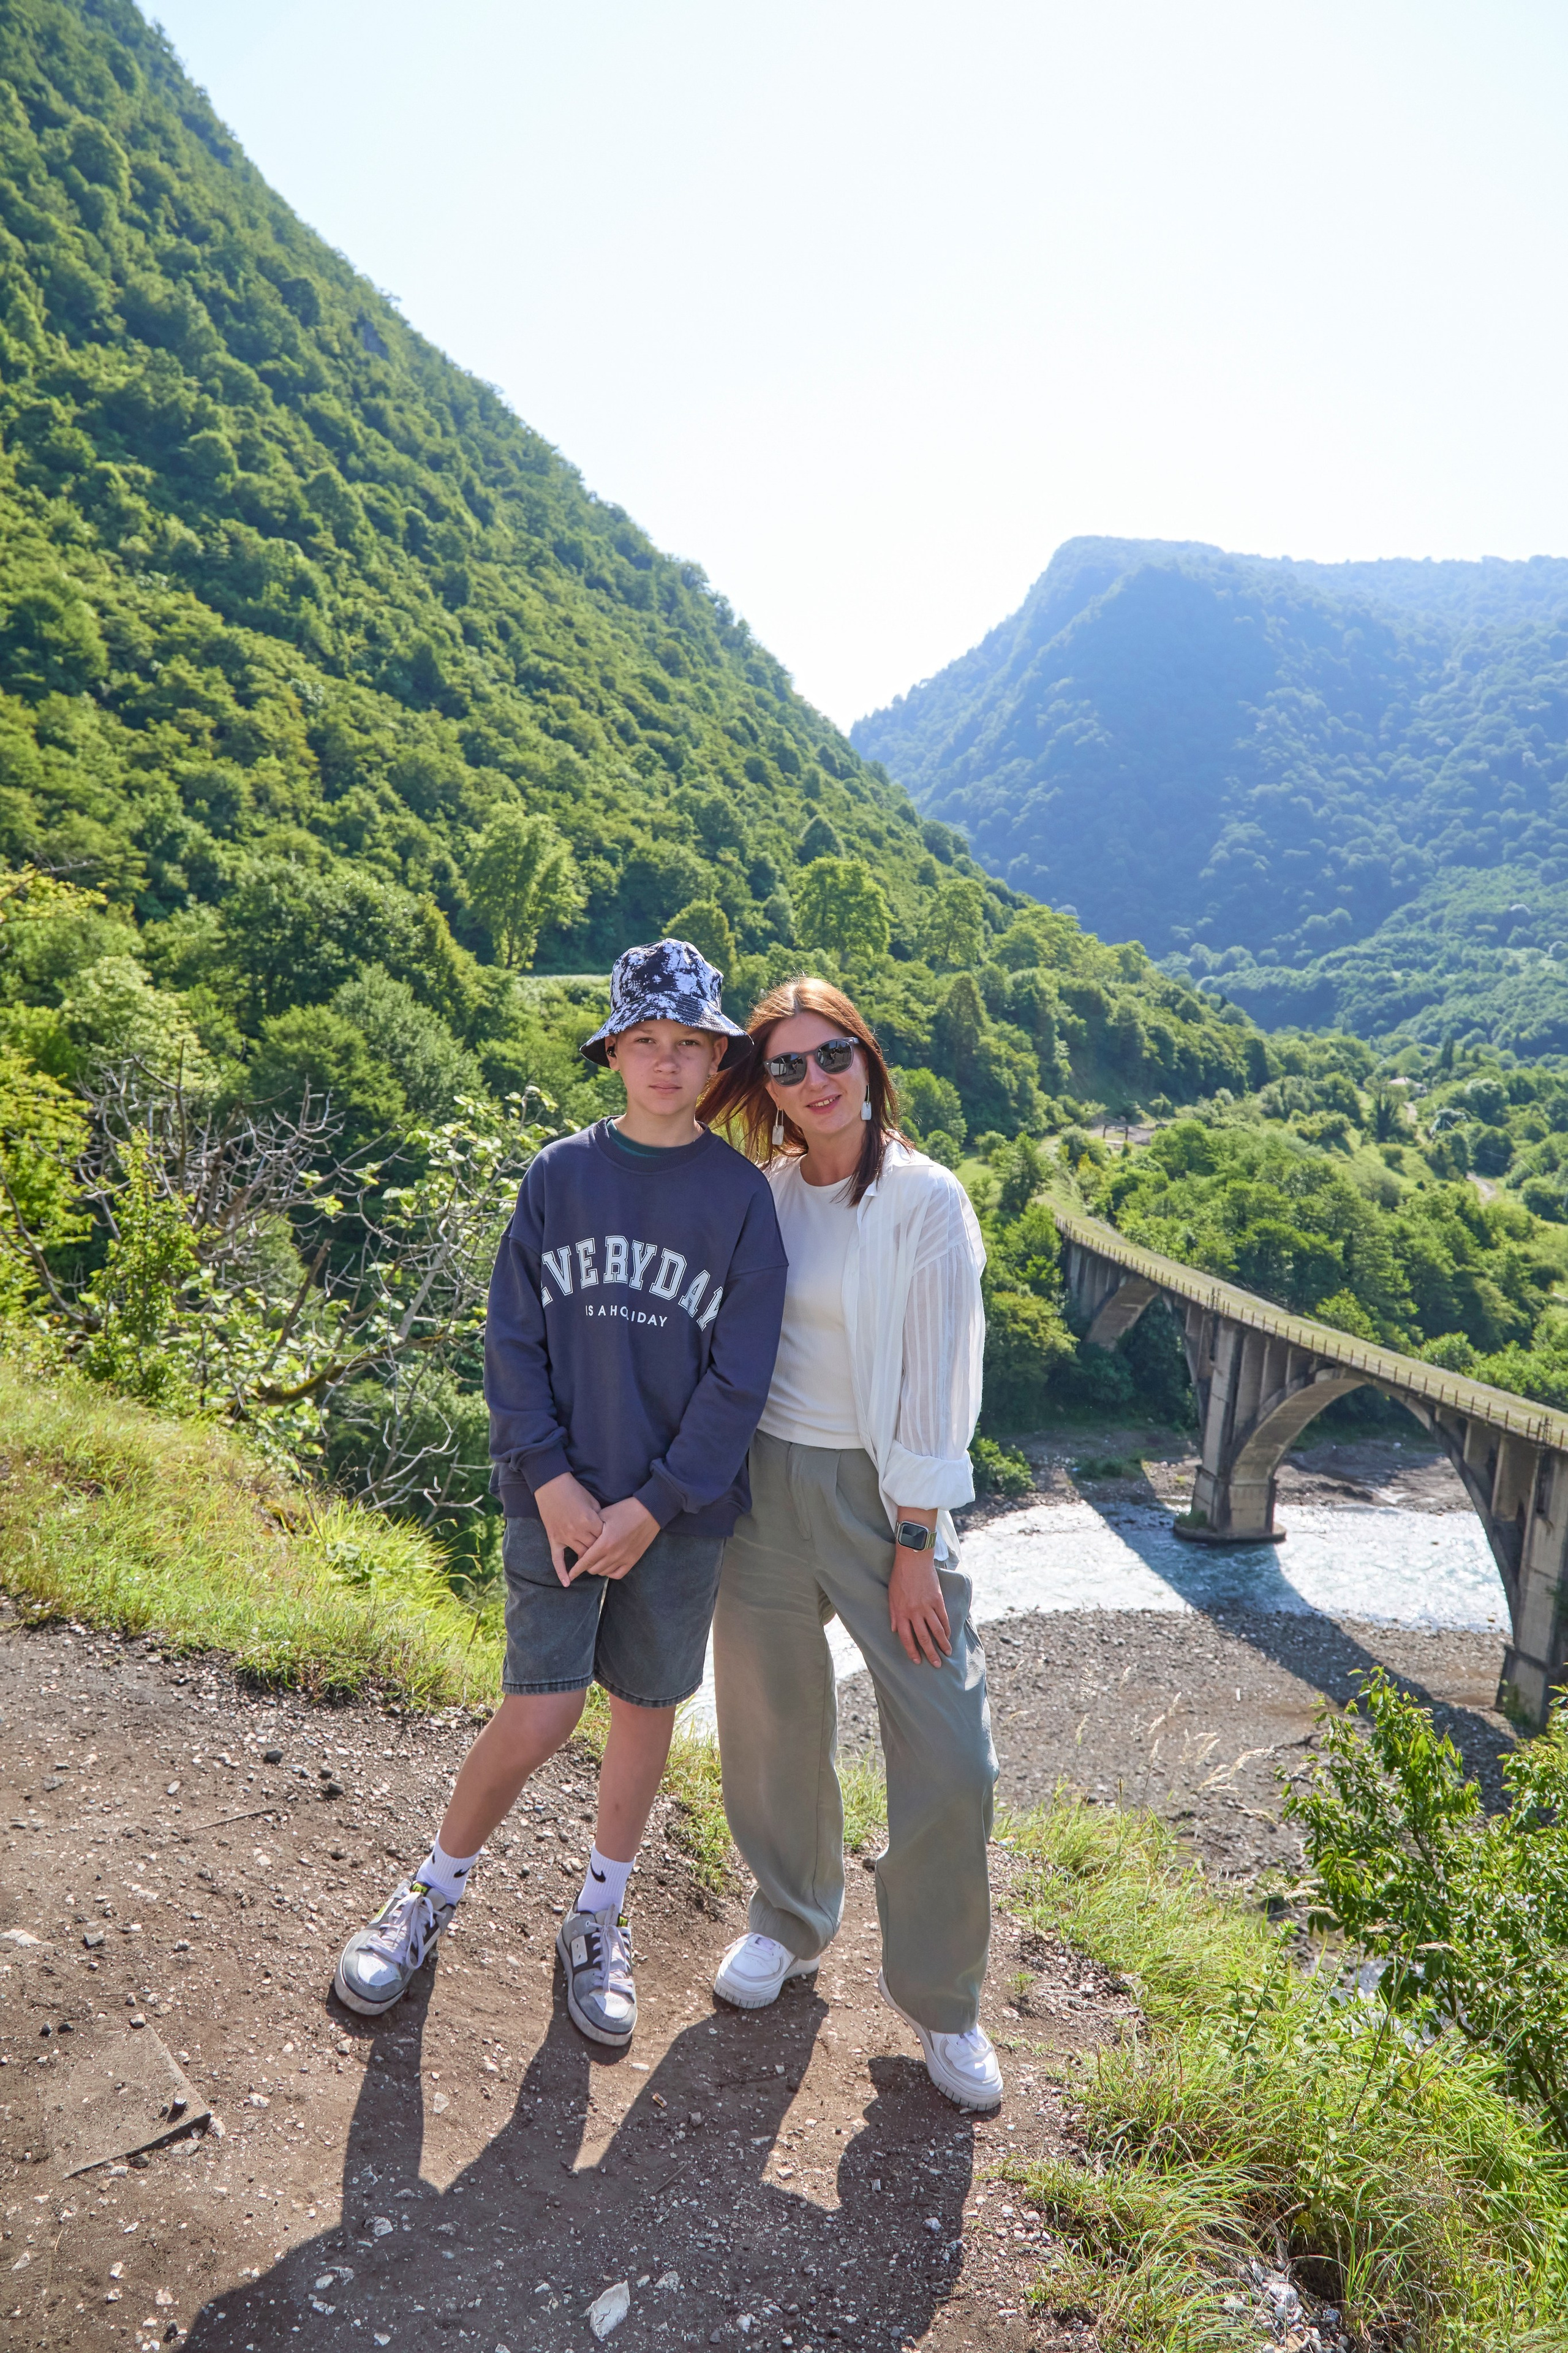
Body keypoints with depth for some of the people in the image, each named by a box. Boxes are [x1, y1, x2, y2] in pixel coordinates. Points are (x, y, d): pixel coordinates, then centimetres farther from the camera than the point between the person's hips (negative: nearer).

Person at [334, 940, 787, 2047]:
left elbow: (739, 1375, -5)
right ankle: (434, 1893, 26)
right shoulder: (561, 1173, 0)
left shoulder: (742, 1196, -3)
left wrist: (652, 1507, -10)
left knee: (647, 1709, 12)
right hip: (559, 1496, 0)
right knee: (538, 1718, -1)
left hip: (678, 1510, 1)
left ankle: (598, 1925, 34)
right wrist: (551, 1479, -10)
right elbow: (514, 1337, -1)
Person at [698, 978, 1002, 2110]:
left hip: (882, 1494, -3)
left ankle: (940, 2002, 21)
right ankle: (791, 1920, 42)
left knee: (951, 1760, -3)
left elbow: (940, 1380, -10)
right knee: (773, 1723, 15)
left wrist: (913, 1547, -11)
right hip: (766, 1483, 4)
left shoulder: (927, 1200, -9)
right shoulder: (763, 1196, 4)